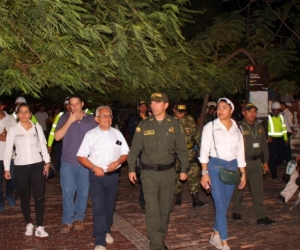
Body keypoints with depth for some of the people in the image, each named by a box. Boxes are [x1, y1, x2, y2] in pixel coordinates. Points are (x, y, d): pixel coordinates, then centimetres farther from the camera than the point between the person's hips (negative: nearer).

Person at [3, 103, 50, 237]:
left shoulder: (37, 127, 3)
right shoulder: (13, 130, 0)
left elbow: (43, 145, 5)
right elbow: (8, 150, 1)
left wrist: (47, 162, -3)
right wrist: (6, 168, -2)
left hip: (37, 165, 0)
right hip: (20, 167, 0)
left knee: (39, 197, -2)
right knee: (25, 197, 9)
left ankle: (39, 227, 3)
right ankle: (29, 224, 22)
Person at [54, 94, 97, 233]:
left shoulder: (91, 119, 5)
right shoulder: (65, 118, 2)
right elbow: (57, 137, -9)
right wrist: (70, 121, -15)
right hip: (68, 162, -1)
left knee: (83, 192, 7)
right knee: (68, 192, 0)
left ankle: (79, 219, 22)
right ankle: (67, 221, 10)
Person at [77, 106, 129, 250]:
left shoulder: (117, 134, 6)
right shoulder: (90, 135, -2)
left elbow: (125, 154, 8)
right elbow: (81, 157, -3)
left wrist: (117, 162, -12)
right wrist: (94, 167, -17)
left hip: (113, 175, 3)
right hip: (96, 175, -3)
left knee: (109, 206, 14)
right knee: (98, 208, -8)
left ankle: (106, 231, 35)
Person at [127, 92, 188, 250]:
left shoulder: (174, 124, 2)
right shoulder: (144, 124, -2)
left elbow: (182, 149, 7)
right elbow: (135, 149, 2)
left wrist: (184, 169, 6)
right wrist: (131, 169, 0)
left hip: (168, 172, 2)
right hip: (149, 173, -2)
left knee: (166, 207, 12)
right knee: (152, 209, -6)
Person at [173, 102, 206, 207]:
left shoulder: (190, 120, 3)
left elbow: (196, 134, 8)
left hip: (189, 152, 1)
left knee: (193, 174, -5)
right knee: (176, 176, 9)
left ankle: (195, 199, 1)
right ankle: (178, 198, 25)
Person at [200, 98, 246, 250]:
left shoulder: (236, 129, 8)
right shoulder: (210, 127, -4)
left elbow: (240, 152, 12)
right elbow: (204, 151, -5)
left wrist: (243, 173, 11)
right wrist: (204, 173, -10)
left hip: (232, 167, 4)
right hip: (215, 167, -4)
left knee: (225, 205, 9)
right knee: (221, 206, -7)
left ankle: (215, 236, 26)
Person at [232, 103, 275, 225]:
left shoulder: (259, 127, 10)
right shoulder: (239, 127, -10)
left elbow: (264, 145, 16)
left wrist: (265, 161, 14)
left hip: (256, 162, 5)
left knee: (258, 190, 5)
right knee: (239, 189, 8)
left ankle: (261, 216, 9)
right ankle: (236, 212, 26)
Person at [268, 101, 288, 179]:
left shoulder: (281, 117, 13)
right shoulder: (269, 117, -5)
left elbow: (284, 128, 17)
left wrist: (285, 139, 16)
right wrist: (268, 137, -20)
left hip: (280, 140, 5)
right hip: (272, 140, -5)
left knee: (281, 155, 5)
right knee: (272, 157, -2)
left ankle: (273, 166, 32)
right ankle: (273, 173, 8)